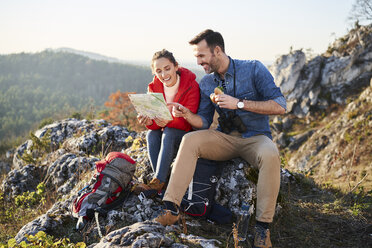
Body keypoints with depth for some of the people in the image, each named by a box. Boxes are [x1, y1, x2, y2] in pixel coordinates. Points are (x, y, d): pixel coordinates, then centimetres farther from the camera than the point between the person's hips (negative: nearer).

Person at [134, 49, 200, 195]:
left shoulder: (191, 86, -18)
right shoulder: (154, 87, -4)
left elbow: (188, 121, -24)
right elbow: (154, 124, -6)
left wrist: (168, 121, -44)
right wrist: (149, 121, -32)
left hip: (186, 133, -4)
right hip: (165, 131, 5)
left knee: (169, 133, -33)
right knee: (151, 134, -26)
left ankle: (158, 182, -36)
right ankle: (163, 183, -31)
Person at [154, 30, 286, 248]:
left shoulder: (254, 69, -8)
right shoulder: (206, 83, 6)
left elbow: (280, 106, -16)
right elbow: (204, 123, 7)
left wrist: (239, 103, -22)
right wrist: (187, 114, -16)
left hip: (255, 137, -4)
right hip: (225, 138, 4)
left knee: (270, 155, -38)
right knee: (190, 140, -23)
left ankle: (263, 226, -27)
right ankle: (172, 209, -27)